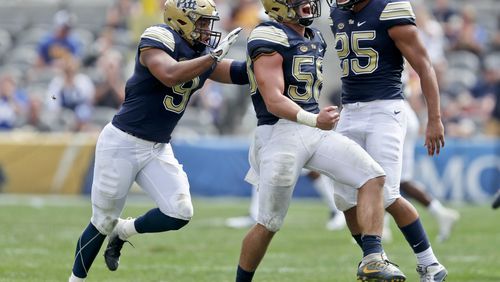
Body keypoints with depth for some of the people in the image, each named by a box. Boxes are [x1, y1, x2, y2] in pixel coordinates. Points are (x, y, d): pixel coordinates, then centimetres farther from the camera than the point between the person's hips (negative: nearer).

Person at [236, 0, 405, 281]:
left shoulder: (315, 39, 15)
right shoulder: (269, 38, -12)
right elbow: (274, 101, -22)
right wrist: (313, 120, -36)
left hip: (316, 130, 8)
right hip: (280, 132, -7)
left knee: (373, 177, -9)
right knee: (268, 225, 0)